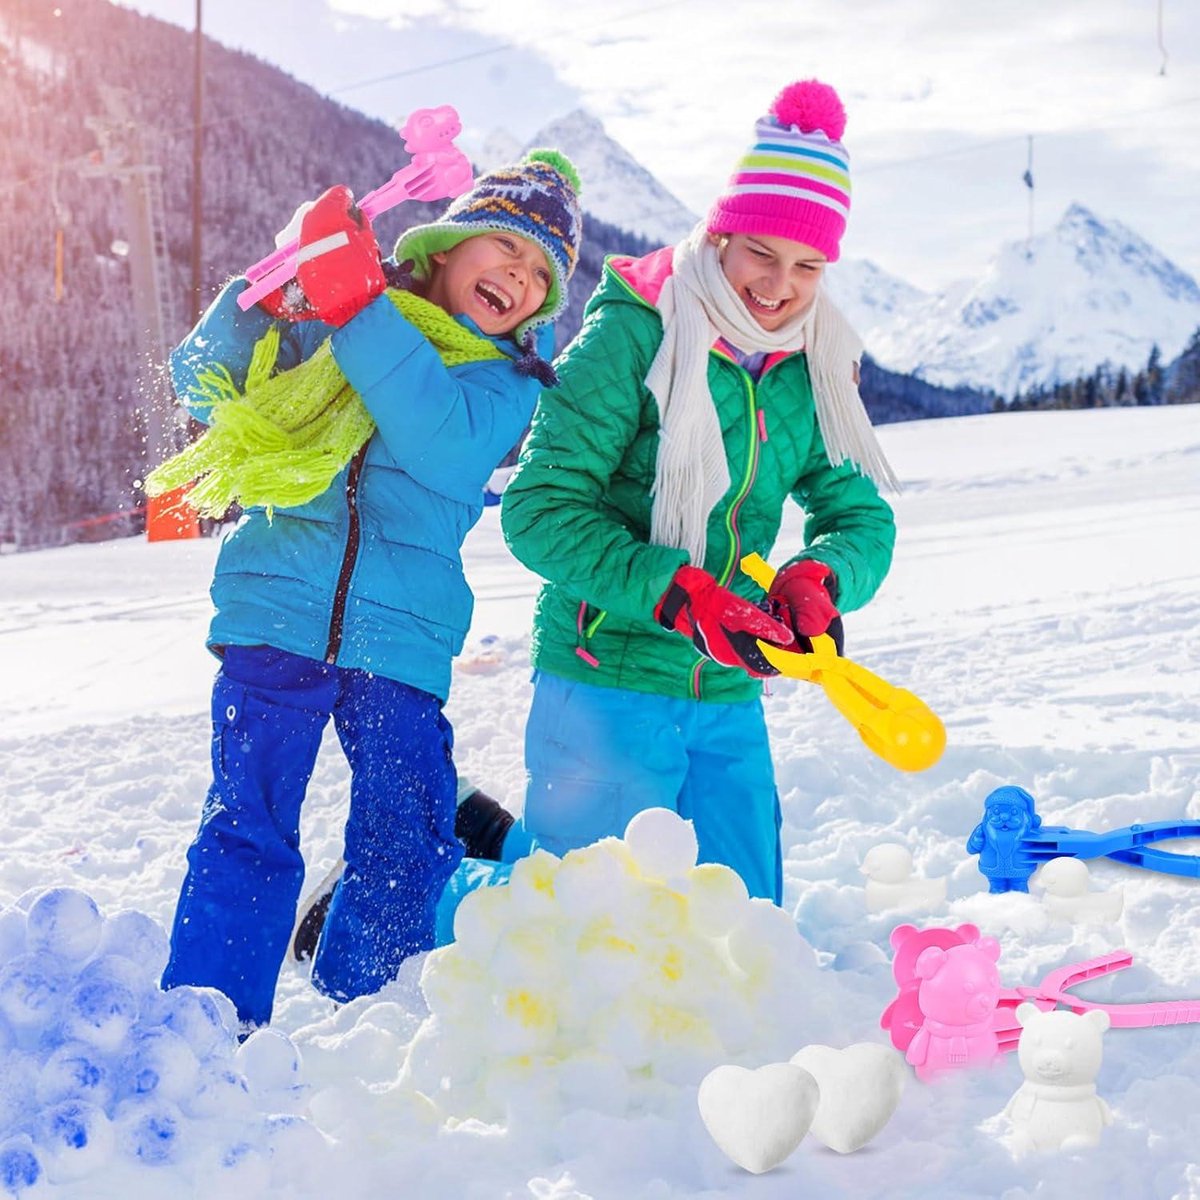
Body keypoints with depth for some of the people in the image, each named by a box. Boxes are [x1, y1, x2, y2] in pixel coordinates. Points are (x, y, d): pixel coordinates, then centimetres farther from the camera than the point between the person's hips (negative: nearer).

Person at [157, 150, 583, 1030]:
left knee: (408, 856, 4)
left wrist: (359, 311, -21)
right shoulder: (325, 304, 9)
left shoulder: (511, 373, 8)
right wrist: (265, 297, -15)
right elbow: (200, 382, 4)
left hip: (403, 635, 1)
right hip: (278, 606, -1)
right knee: (248, 834, -6)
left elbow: (446, 447, -14)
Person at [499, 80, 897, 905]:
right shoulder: (632, 336, -13)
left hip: (728, 697, 6)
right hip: (608, 681, -6)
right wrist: (678, 595, -27)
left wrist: (819, 580, -19)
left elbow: (862, 516, 4)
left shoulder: (815, 369, 5)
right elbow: (540, 509, -16)